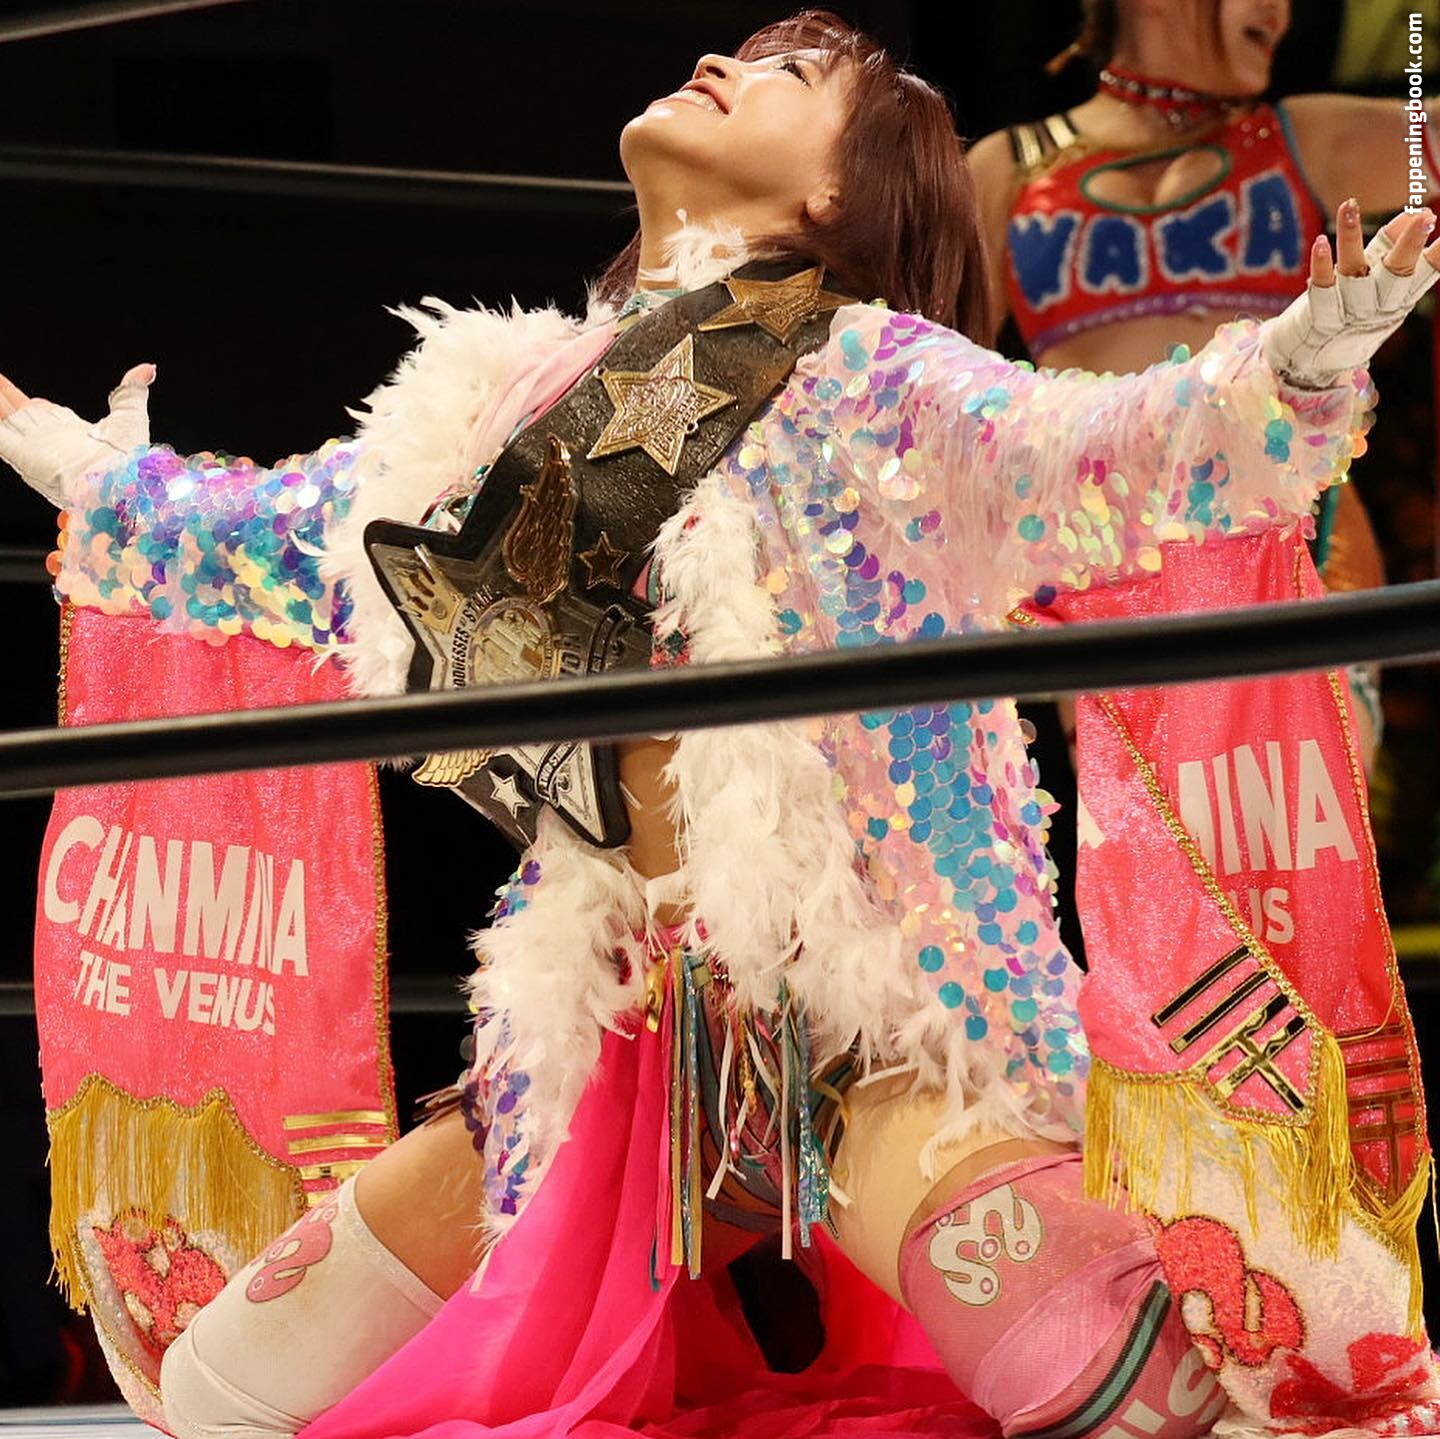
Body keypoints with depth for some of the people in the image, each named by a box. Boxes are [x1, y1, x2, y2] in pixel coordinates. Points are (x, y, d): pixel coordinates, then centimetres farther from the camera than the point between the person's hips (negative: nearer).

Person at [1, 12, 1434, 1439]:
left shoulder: (864, 374, -2)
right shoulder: (505, 397, 15)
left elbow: (1095, 458, -19)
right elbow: (276, 536, 31)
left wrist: (1291, 368, -36)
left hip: (869, 1011, -6)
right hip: (626, 1031, 7)